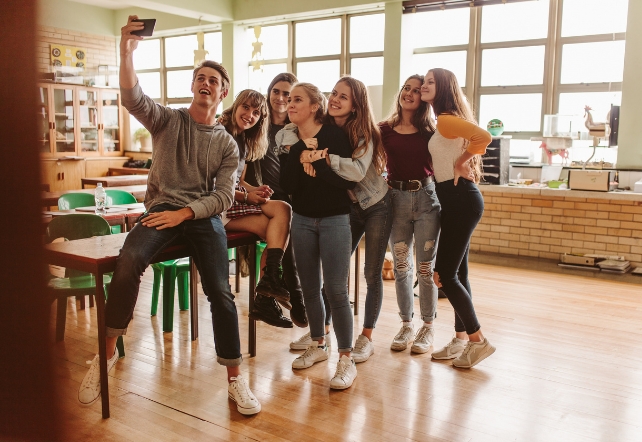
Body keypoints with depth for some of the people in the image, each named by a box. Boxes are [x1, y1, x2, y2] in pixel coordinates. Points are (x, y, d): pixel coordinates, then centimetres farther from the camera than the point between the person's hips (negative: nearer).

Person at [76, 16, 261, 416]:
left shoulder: (227, 145, 9)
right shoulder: (168, 120, 8)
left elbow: (224, 196, 0)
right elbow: (134, 99, -12)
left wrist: (184, 213, -15)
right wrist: (127, 53, -28)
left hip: (204, 215, 1)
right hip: (162, 208, -1)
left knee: (220, 292, -13)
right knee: (129, 260, -30)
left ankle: (236, 379, 1)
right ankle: (108, 351, -13)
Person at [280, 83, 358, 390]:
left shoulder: (334, 136, -9)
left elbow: (349, 180, -17)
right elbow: (287, 186, -6)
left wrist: (318, 163, -19)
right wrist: (300, 157, -18)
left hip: (334, 220, -5)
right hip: (302, 220, 5)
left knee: (336, 290, -7)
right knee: (309, 288, 11)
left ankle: (346, 359, 2)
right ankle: (318, 346, 29)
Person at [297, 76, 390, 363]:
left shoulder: (363, 133, -19)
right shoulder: (324, 128, -6)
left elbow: (358, 171, -32)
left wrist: (323, 156, -43)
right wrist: (304, 155, -30)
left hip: (377, 206, -4)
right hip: (348, 207, 4)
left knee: (372, 274, 1)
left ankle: (366, 338, 12)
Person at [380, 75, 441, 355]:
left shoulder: (430, 132, 2)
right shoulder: (385, 130, 3)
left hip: (426, 198, -1)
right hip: (396, 199, 2)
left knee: (425, 268, 3)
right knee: (401, 267, 9)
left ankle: (427, 327, 18)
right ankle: (406, 325, 24)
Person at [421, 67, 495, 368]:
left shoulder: (446, 119, -14)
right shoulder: (441, 123, 16)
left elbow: (483, 137, -29)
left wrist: (461, 163, -17)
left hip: (461, 200, -10)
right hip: (455, 200, 10)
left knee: (445, 274, -6)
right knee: (456, 272, 13)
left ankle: (478, 340, 4)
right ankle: (461, 339, 22)